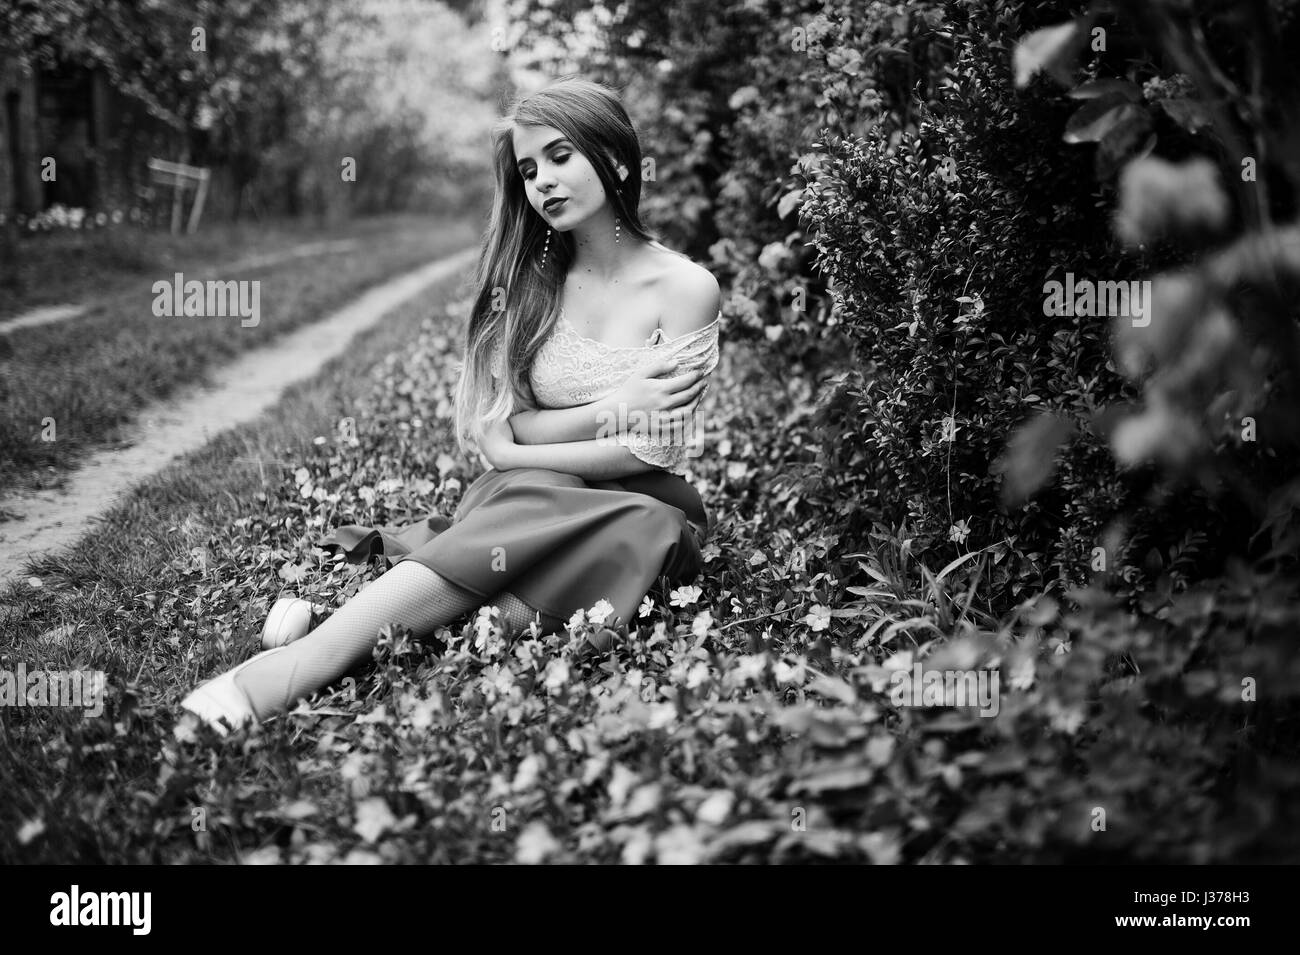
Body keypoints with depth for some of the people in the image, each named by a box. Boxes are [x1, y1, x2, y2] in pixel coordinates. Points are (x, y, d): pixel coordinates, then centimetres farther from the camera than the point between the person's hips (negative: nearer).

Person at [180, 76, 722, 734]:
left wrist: (514, 452, -7)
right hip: (529, 504, 2)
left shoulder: (685, 289, -2)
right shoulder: (526, 282, 9)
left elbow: (647, 452, -8)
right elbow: (498, 433, 1)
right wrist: (615, 407, -11)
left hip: (641, 512, -2)